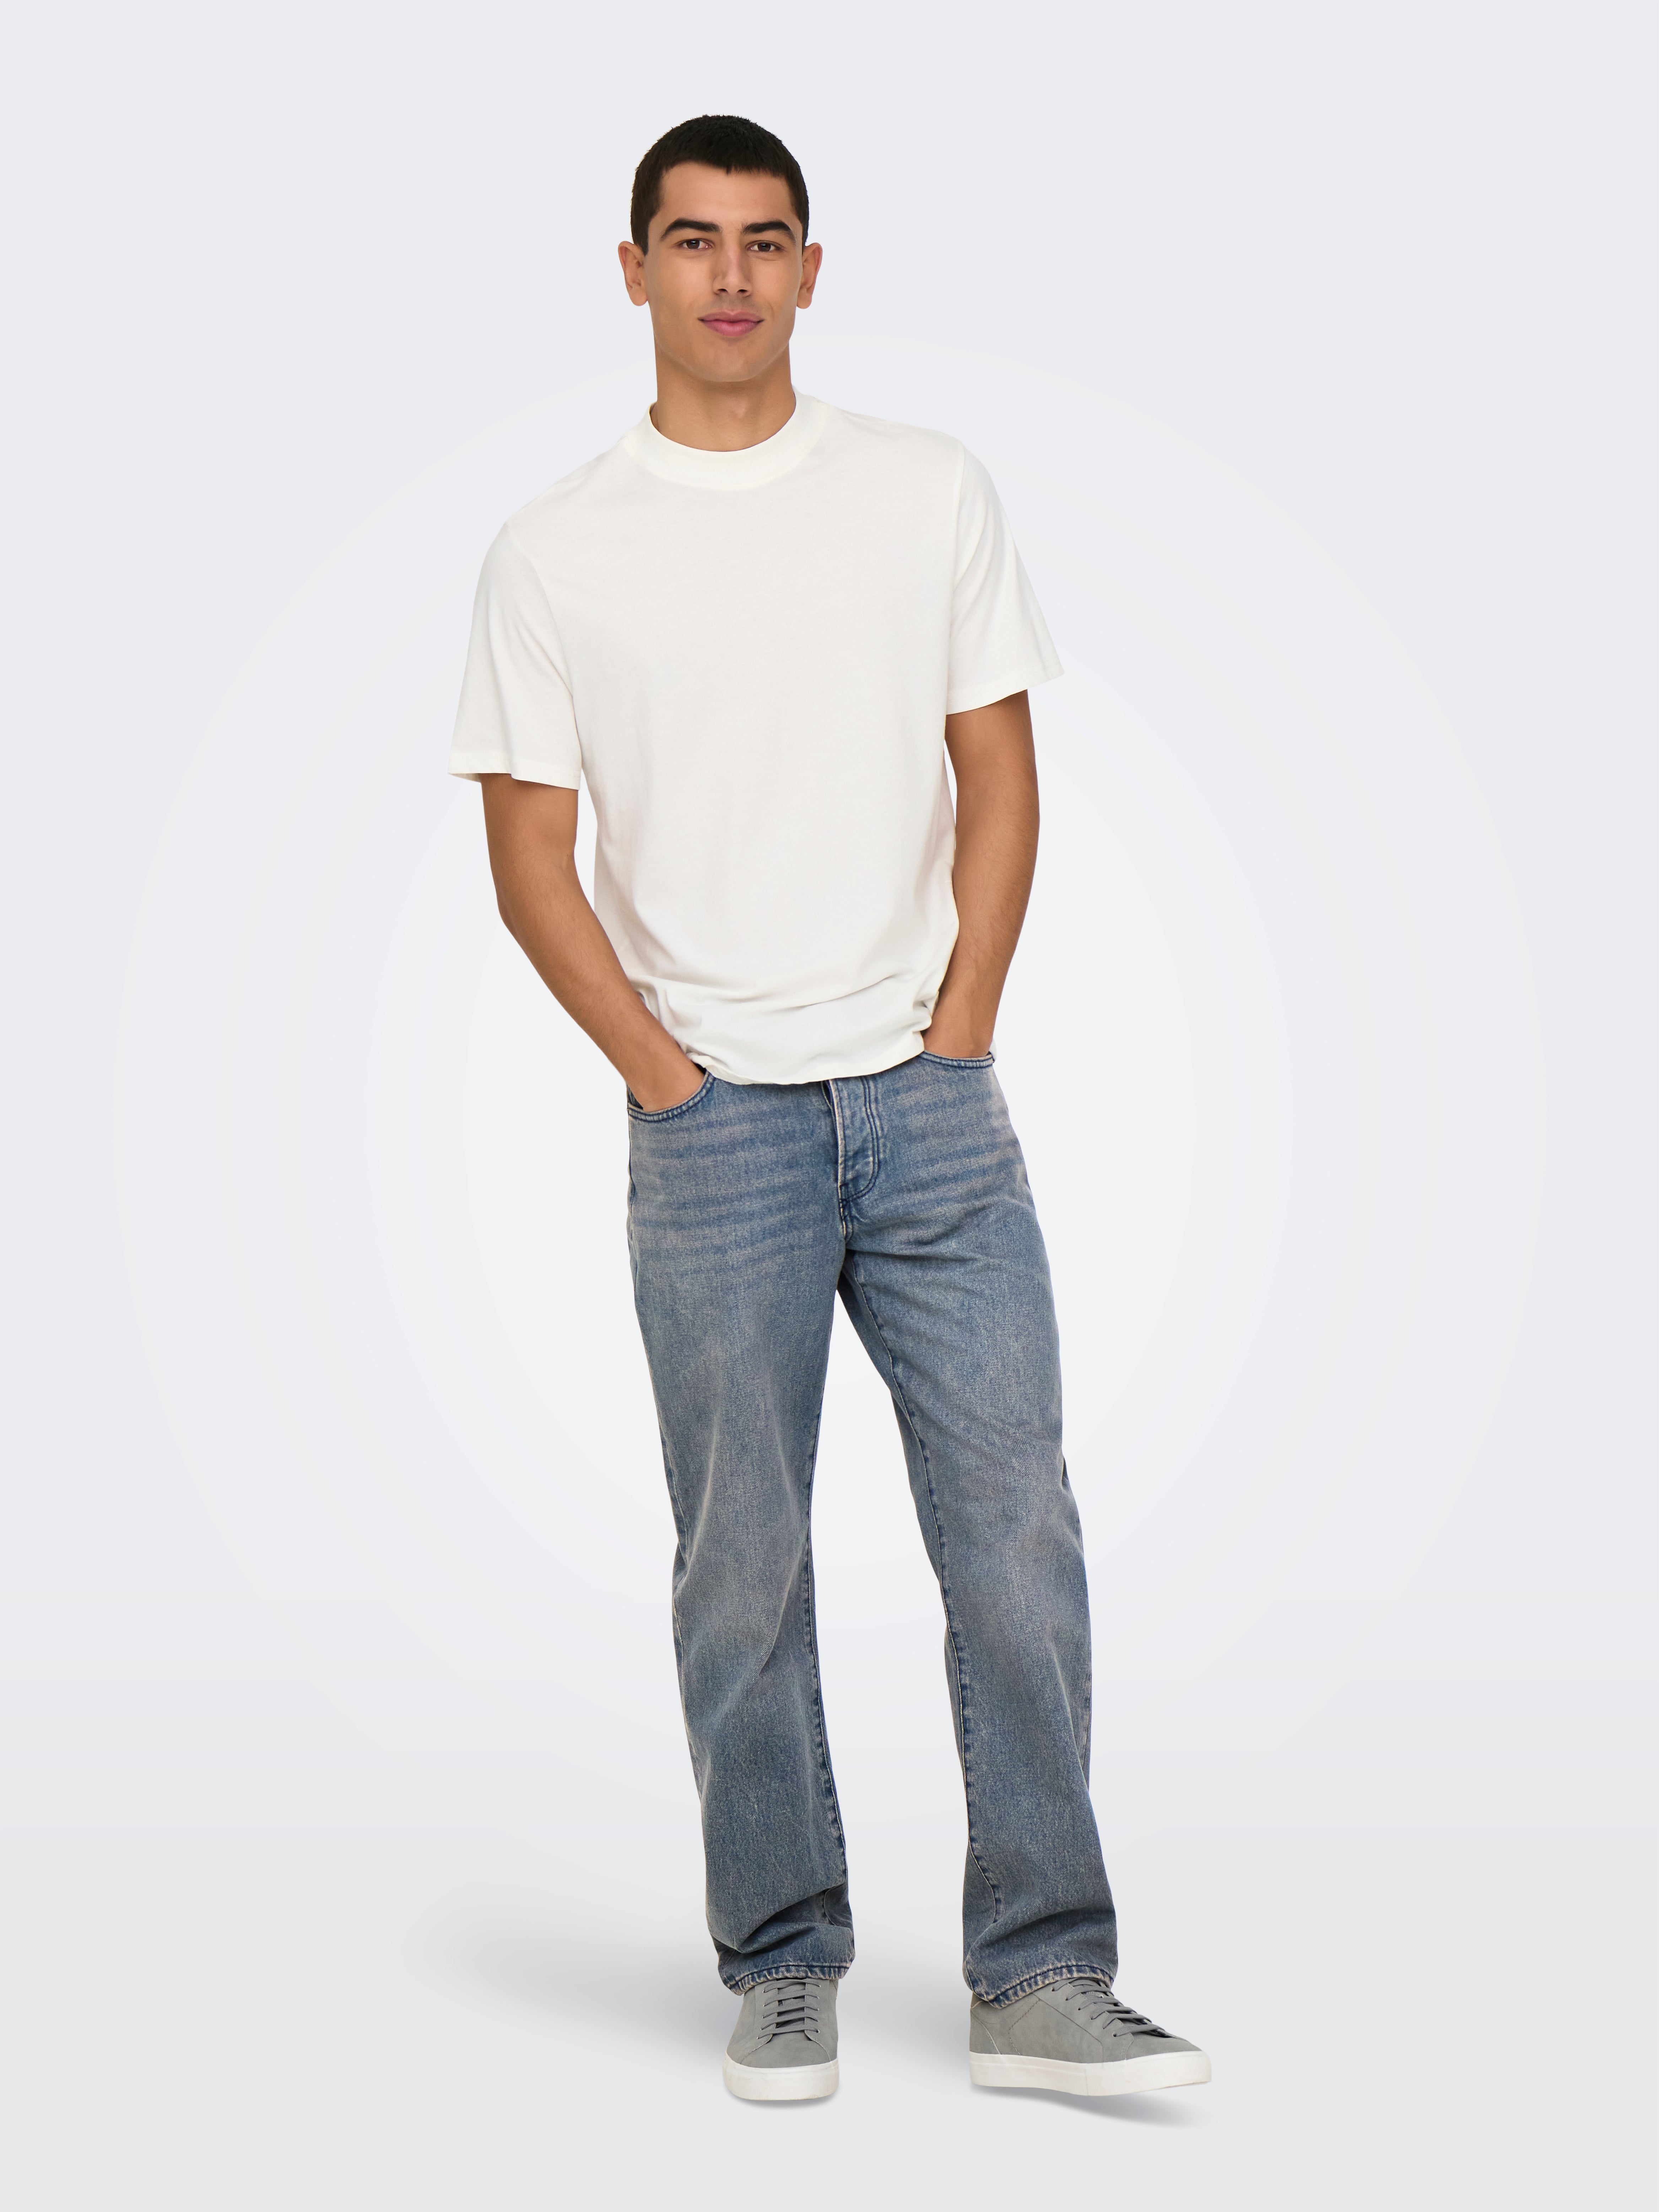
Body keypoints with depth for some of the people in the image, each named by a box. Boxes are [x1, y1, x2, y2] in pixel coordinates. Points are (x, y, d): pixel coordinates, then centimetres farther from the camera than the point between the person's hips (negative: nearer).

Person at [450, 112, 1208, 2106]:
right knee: (744, 1565, 5)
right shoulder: (555, 554, 3)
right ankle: (784, 1973, 19)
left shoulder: (931, 496, 7)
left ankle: (1042, 1979, 7)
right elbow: (532, 856, 3)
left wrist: (957, 1036, -2)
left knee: (1014, 1528, -2)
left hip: (932, 1103, 1)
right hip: (710, 1123, -1)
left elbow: (999, 783, 7)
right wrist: (670, 1079, -5)